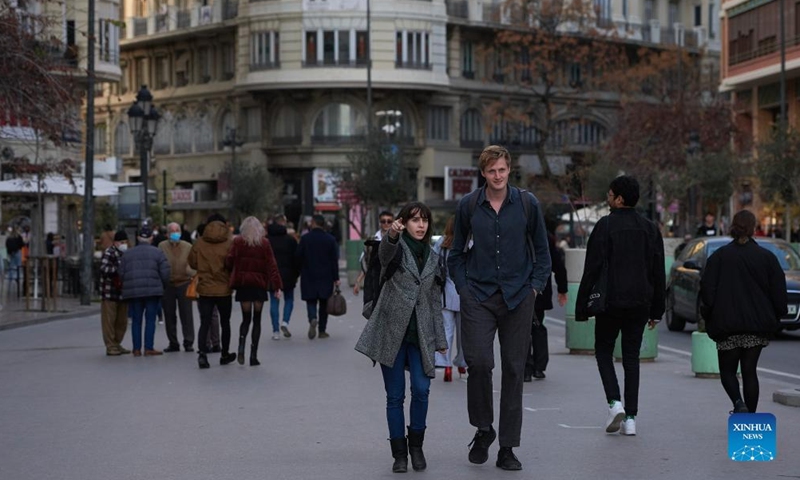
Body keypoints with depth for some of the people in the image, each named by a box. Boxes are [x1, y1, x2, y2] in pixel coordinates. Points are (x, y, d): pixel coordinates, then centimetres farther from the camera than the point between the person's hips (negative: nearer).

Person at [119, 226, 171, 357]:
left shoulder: (127, 254, 9)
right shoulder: (157, 253, 0)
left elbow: (121, 274, 6)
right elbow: (165, 273, -6)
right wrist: (162, 285, 12)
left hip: (133, 292, 3)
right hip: (153, 291, -3)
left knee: (136, 320, 8)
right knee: (150, 319, 2)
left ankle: (137, 349, 7)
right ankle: (149, 348, -1)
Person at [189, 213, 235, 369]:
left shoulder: (199, 244, -4)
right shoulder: (229, 243, -9)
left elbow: (192, 263, 3)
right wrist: (232, 281, 8)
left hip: (205, 289, 1)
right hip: (224, 290, -1)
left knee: (204, 323, 1)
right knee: (225, 323, 15)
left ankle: (202, 353, -17)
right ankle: (225, 355, 25)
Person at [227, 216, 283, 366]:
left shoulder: (237, 242, -1)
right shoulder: (265, 244, -1)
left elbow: (229, 262, -5)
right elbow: (271, 265, -4)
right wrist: (277, 286, -5)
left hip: (243, 284, 1)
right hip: (260, 285, 0)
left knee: (246, 318, 11)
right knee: (257, 319, 8)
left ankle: (241, 346, -15)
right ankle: (253, 355, 5)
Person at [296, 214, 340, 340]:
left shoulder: (305, 238, -4)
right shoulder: (330, 239, -1)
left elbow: (299, 257, -2)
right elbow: (334, 260, -1)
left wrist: (300, 273, 13)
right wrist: (336, 278, 2)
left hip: (309, 276, -1)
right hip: (326, 277, 1)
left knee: (311, 301, 4)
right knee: (324, 303, 9)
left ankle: (312, 319, -25)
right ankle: (322, 330, 11)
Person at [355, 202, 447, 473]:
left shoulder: (433, 258, 13)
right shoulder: (396, 248, 0)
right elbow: (385, 252, -27)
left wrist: (440, 340, 13)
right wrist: (392, 234, -50)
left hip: (420, 335, 3)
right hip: (392, 331, -3)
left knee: (421, 390, -11)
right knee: (395, 396, 1)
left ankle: (416, 445, 8)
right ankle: (399, 453, 11)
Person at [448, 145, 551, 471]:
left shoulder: (527, 204, 2)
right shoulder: (468, 206, 3)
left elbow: (542, 250, 11)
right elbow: (457, 252, 13)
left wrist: (535, 286, 2)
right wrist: (462, 287, 3)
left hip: (517, 297, 1)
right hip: (478, 297, 0)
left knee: (514, 370, 2)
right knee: (479, 362, -15)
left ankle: (507, 448, 10)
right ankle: (483, 429, 9)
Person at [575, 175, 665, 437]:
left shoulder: (605, 226, -10)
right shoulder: (650, 228, 6)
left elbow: (592, 270, -11)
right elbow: (658, 273, 9)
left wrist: (582, 307, -6)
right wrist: (656, 310, 15)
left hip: (610, 302, -4)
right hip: (639, 304, 4)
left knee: (604, 351, 13)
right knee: (631, 357, 10)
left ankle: (615, 403, -7)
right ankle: (630, 418, 5)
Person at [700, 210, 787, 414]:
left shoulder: (719, 256, -3)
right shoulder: (767, 257, 0)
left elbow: (707, 290, -5)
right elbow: (779, 292, 1)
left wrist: (709, 317, 6)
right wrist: (775, 318, 13)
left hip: (727, 324, -1)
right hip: (758, 325, 1)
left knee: (727, 369, 9)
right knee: (750, 370, 7)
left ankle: (738, 403, -17)